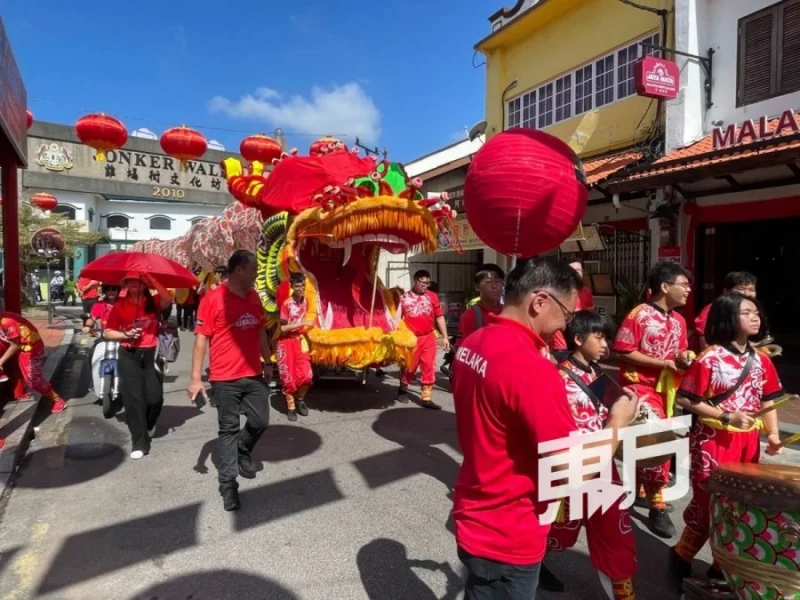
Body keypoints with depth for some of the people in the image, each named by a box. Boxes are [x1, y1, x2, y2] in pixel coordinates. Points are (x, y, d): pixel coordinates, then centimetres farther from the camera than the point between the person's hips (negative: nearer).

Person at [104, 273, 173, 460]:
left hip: (151, 354, 0)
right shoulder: (120, 305, 1)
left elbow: (168, 299, -24)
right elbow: (107, 333, 4)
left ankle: (149, 424, 36)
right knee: (133, 398, 0)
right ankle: (139, 441, 10)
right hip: (129, 355, 0)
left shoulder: (153, 302, 0)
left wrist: (152, 279, -26)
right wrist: (125, 335, -13)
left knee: (155, 397, 1)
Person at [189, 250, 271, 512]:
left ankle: (243, 451, 39)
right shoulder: (213, 298, -12)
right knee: (228, 429, 5)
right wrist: (196, 378, -15)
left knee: (261, 421, 9)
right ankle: (228, 484, 18)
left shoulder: (254, 297, 7)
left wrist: (268, 362, 21)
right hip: (225, 378, -5)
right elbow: (201, 339, -12)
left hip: (254, 374, 6)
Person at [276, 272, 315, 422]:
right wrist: (303, 324, -21)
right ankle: (291, 407, 18)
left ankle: (300, 400, 24)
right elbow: (283, 329, -19)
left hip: (300, 340, 4)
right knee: (289, 377, 1)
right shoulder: (286, 304, -17)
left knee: (306, 375, -2)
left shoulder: (305, 301, 1)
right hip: (287, 342, -4)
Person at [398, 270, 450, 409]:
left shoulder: (432, 297, 5)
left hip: (429, 338, 2)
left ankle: (426, 398, 10)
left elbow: (439, 317, 9)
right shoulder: (404, 297, -2)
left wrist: (445, 337, 6)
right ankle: (403, 390, 33)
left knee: (429, 367, 2)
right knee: (409, 366, 9)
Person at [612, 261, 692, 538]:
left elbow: (681, 352, 20)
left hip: (666, 387, 8)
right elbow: (623, 352, -18)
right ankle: (657, 506, 2)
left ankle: (640, 486, 35)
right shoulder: (639, 315, -15)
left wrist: (685, 358, -5)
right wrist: (662, 363, -19)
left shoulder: (679, 321, 9)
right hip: (640, 386, -8)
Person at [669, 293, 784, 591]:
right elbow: (685, 399, -13)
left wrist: (772, 433, -2)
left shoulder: (761, 360, 6)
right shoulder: (710, 358, -13)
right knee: (709, 503, 1)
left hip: (748, 443, 6)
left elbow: (767, 401, 11)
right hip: (713, 442, -6)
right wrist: (726, 416, -18)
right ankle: (681, 557, 22)